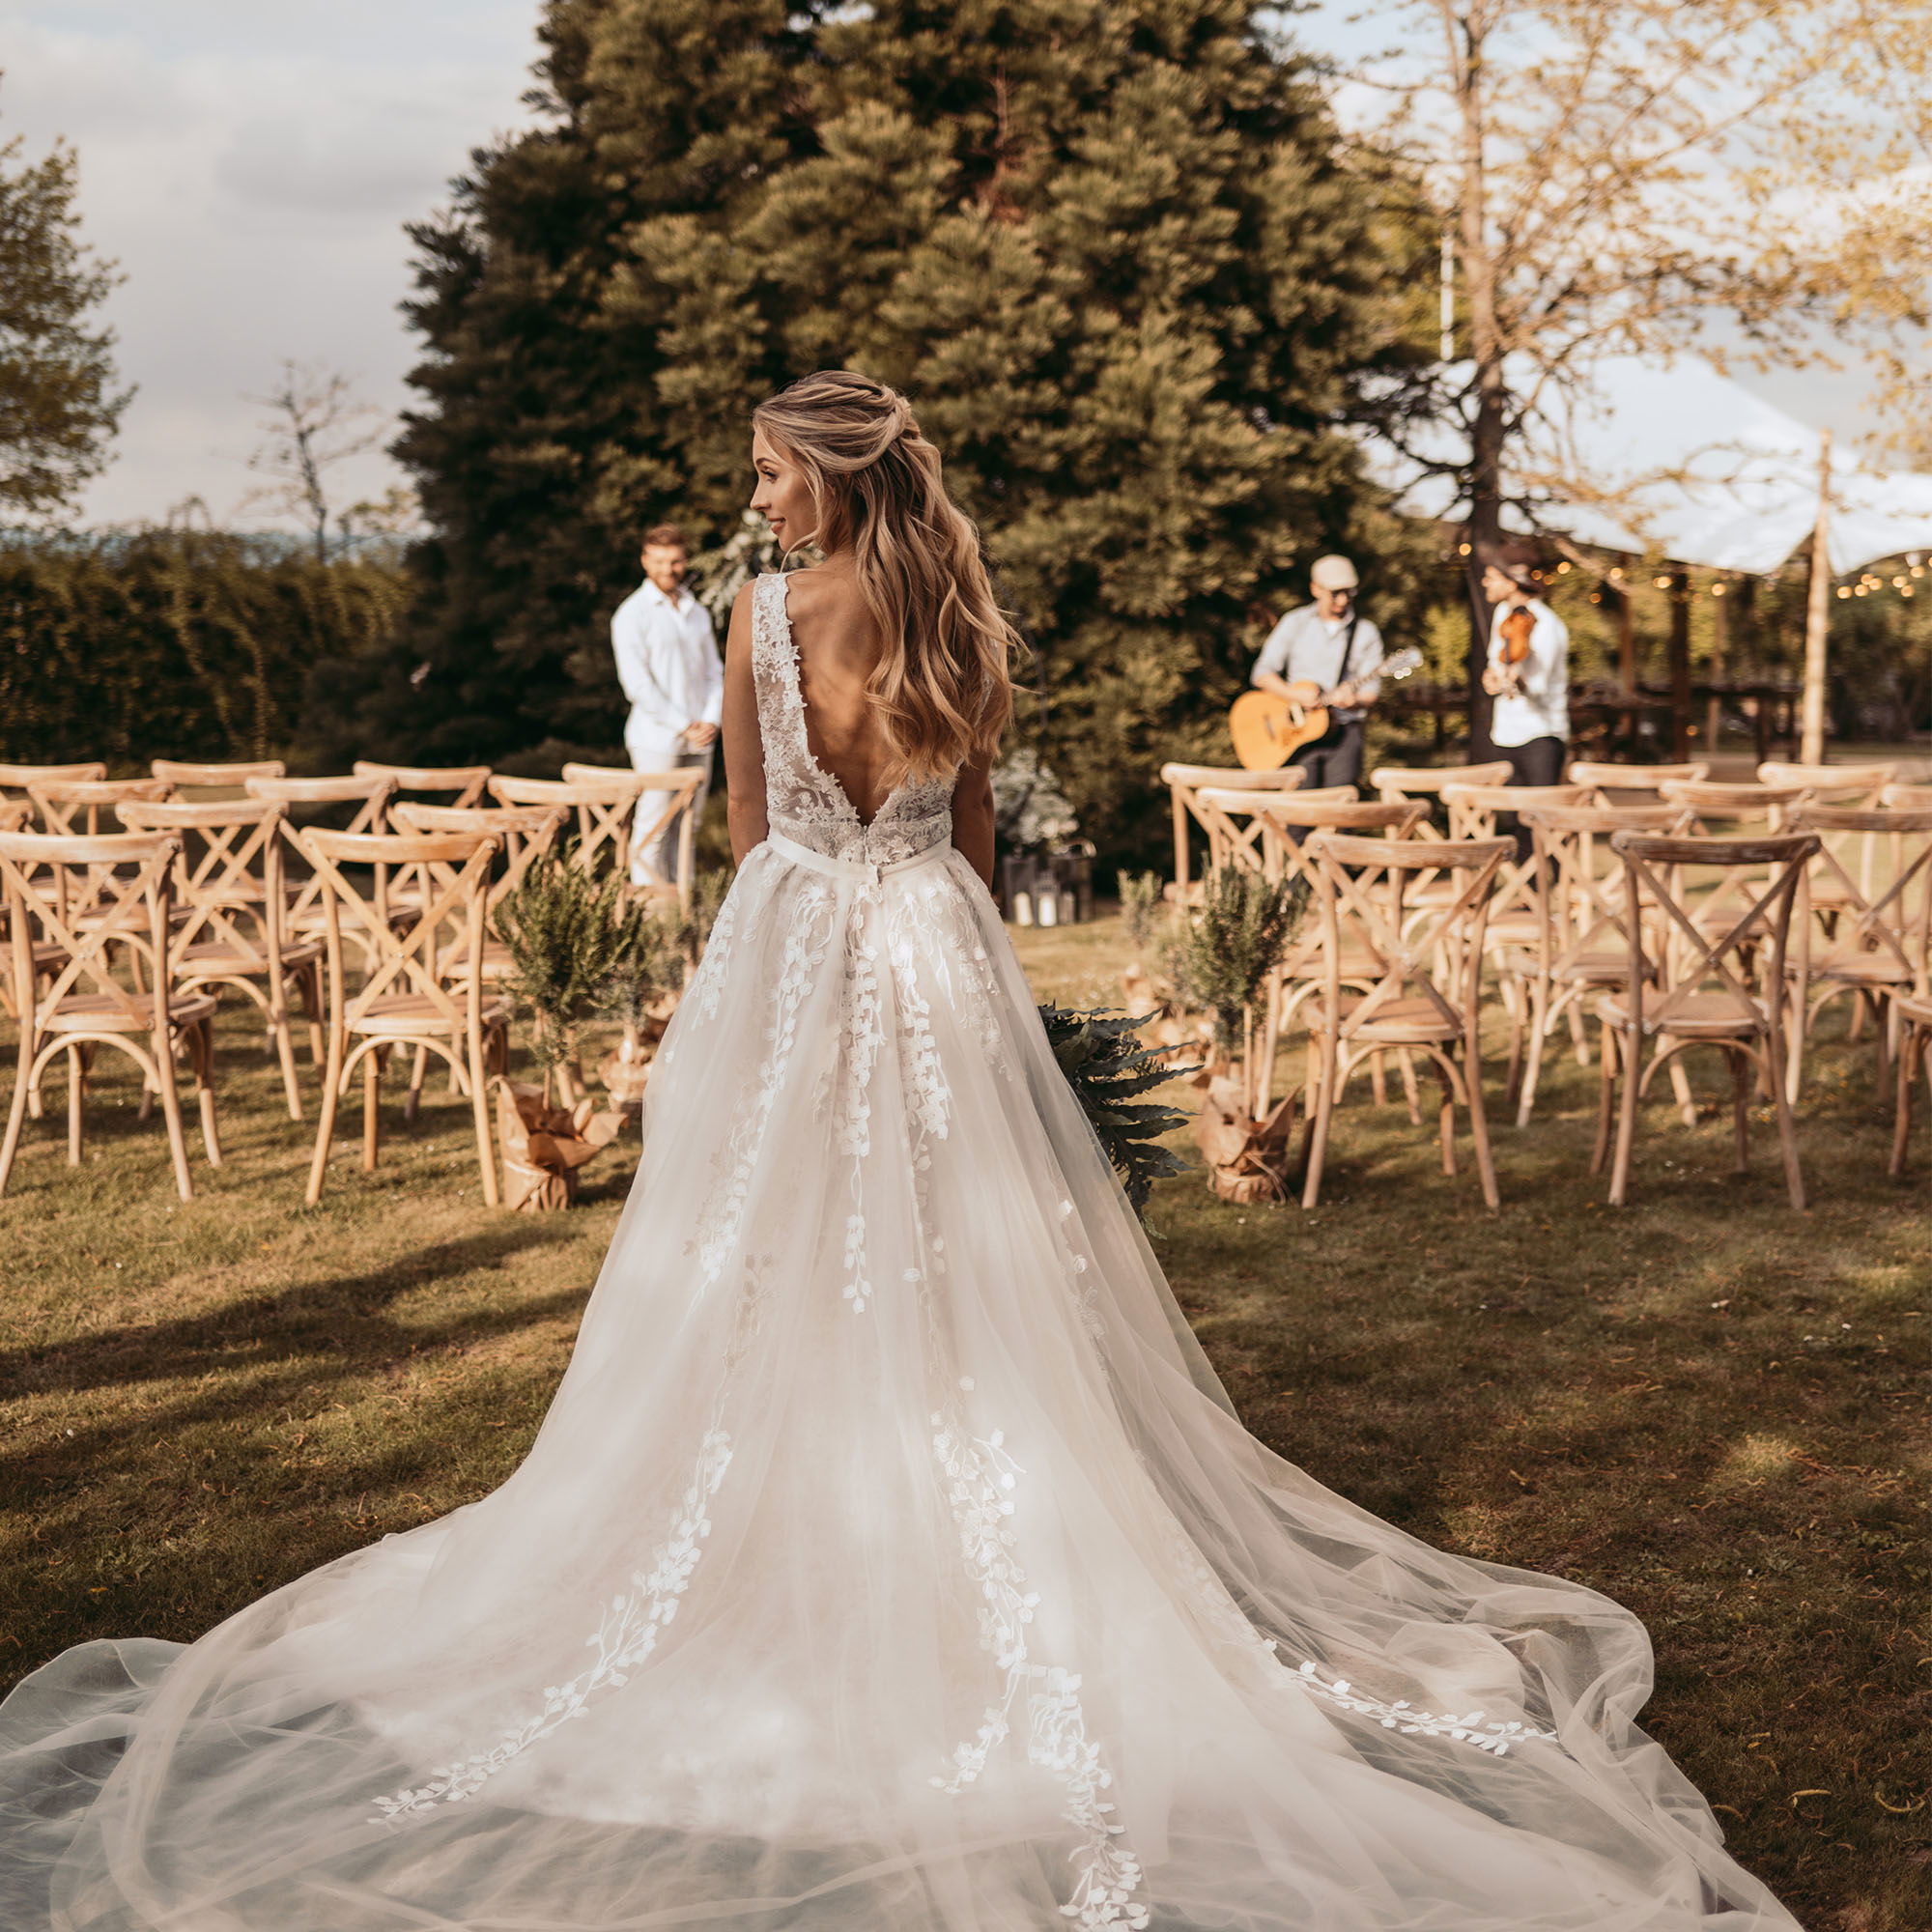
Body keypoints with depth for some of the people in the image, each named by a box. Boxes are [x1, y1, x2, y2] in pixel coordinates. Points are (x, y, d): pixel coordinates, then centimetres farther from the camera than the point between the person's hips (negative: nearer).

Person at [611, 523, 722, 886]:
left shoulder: (697, 612, 15)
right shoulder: (632, 614, -3)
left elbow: (713, 672, 16)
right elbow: (637, 683, -9)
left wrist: (711, 721, -2)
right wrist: (683, 726, -11)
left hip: (699, 739, 5)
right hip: (657, 738, -5)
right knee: (653, 827, -5)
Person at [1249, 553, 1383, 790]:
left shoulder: (1366, 632, 5)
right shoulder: (1295, 623, 6)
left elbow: (1371, 691, 2)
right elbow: (1262, 674, 3)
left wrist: (1352, 700, -21)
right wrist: (1297, 695, -13)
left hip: (1343, 733, 0)